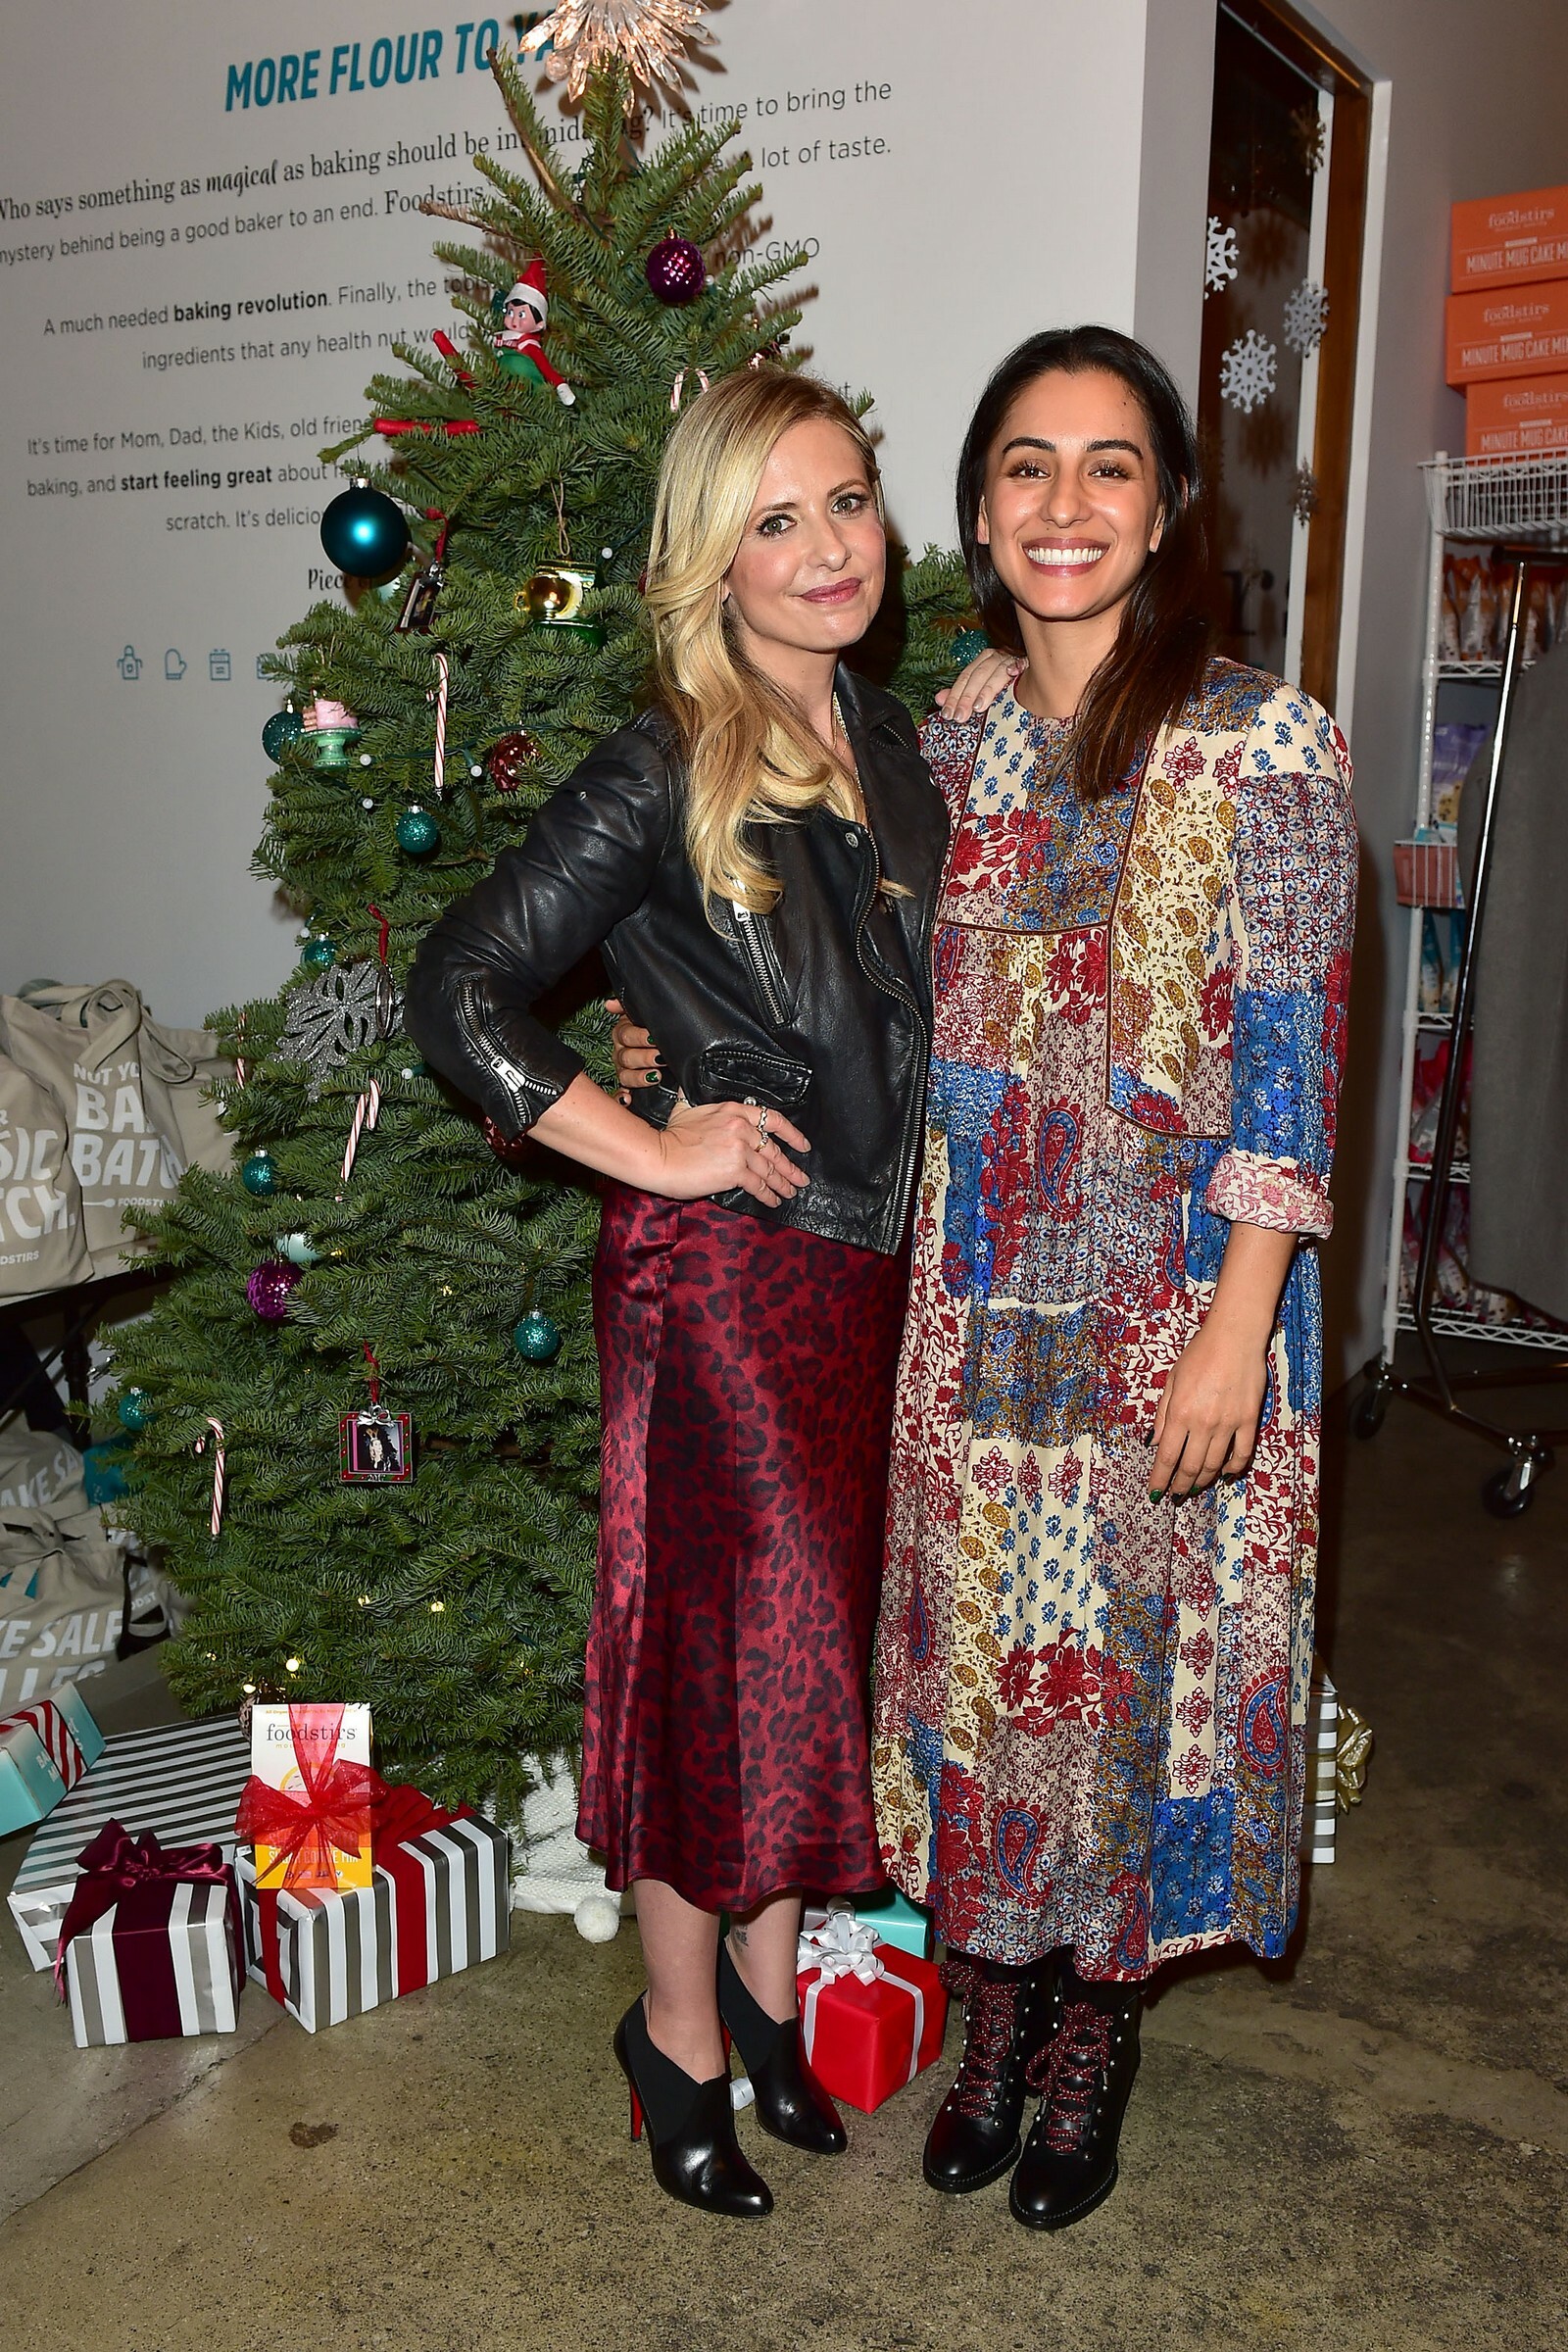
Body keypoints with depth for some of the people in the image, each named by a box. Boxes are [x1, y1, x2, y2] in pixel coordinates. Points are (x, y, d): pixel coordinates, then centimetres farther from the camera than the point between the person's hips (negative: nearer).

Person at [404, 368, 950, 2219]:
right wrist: (651, 1146, -15)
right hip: (725, 1268, -7)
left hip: (874, 1266, 7)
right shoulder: (662, 774, -14)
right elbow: (457, 992, -16)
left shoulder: (892, 742, 8)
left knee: (820, 1628, 16)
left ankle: (769, 1974, 36)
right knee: (730, 1644, 3)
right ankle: (679, 2034, 25)